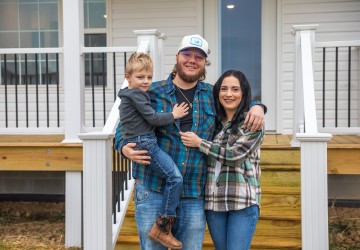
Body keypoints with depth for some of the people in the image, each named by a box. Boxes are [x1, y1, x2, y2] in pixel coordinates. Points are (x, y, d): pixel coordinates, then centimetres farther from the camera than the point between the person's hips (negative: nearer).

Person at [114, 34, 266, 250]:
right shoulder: (152, 92, 3)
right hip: (152, 191, -2)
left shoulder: (213, 95, 10)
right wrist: (124, 147, -11)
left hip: (194, 197, 2)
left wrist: (256, 106, 4)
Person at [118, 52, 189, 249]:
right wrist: (173, 115, -3)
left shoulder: (127, 95, 20)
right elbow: (153, 118, -14)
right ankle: (160, 227, -10)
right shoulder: (137, 94, -11)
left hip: (137, 142, 10)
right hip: (144, 143, -10)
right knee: (175, 177, -12)